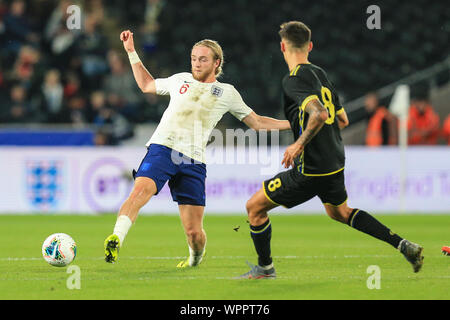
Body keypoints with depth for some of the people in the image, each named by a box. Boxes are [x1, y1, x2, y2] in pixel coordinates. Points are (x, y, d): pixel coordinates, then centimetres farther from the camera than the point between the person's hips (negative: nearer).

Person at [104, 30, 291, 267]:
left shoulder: (227, 93, 16)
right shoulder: (180, 80, 18)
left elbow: (256, 123, 23)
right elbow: (146, 85, 35)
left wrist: (291, 123, 15)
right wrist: (132, 52, 32)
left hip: (193, 161, 0)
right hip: (162, 148, 0)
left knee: (194, 232, -4)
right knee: (141, 190, -33)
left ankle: (195, 258, 30)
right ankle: (116, 240, -43)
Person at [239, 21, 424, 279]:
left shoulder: (293, 80, -16)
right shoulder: (320, 74, 10)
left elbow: (319, 114, -32)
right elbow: (343, 119, 18)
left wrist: (299, 144, -25)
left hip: (311, 169, -8)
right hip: (336, 163, 8)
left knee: (255, 207, 4)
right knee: (340, 212, 31)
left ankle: (265, 267, 15)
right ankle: (404, 246, 25)